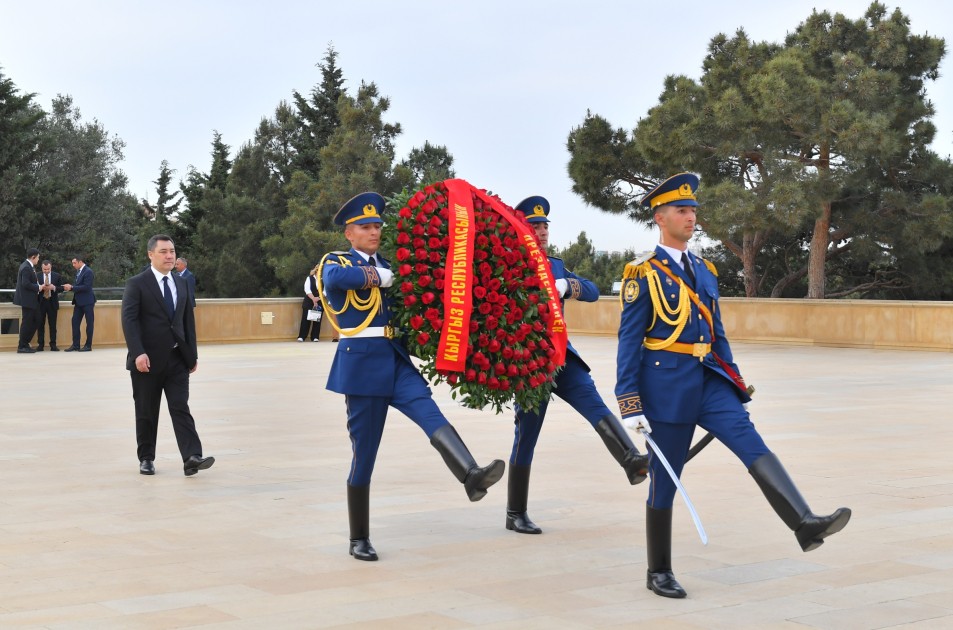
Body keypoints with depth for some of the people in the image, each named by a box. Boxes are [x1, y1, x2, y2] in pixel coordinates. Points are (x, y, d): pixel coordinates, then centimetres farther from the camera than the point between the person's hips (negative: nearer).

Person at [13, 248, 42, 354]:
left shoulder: (29, 266, 13)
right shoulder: (26, 267, -18)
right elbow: (25, 284, -25)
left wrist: (39, 286, 5)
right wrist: (38, 287, -15)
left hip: (32, 299, 10)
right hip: (27, 299, -10)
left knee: (35, 320, 13)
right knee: (26, 322, -3)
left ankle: (25, 343, 21)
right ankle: (22, 347, 5)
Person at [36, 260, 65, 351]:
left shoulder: (57, 276, 4)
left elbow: (61, 288, 3)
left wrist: (54, 287, -16)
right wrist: (40, 288, -20)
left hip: (52, 303, 1)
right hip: (41, 303, 0)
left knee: (53, 325, 2)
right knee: (40, 324, 2)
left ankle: (53, 345, 6)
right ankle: (40, 344, 8)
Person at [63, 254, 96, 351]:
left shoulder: (88, 272, -14)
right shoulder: (78, 271, 13)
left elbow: (86, 287, -21)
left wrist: (72, 287, -19)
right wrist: (70, 287, -3)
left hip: (87, 302, -9)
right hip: (79, 302, 9)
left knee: (89, 322, 0)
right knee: (75, 322, 6)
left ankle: (88, 345, 5)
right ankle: (75, 345, 10)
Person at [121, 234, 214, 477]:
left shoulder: (181, 284, 13)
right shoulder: (137, 283, -5)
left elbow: (188, 320, 15)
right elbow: (129, 320, -13)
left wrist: (192, 354, 9)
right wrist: (138, 353, -23)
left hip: (177, 358, 4)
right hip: (148, 359, -4)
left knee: (181, 408, -6)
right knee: (146, 412, 6)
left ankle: (192, 457, -16)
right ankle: (146, 459, 17)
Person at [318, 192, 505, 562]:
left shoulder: (386, 266, 18)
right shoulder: (336, 262, 0)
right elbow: (334, 278, -24)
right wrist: (379, 276, -15)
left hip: (396, 360, 5)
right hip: (361, 362, -5)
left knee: (432, 415, -21)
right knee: (364, 452, 0)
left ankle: (472, 476, -43)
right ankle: (359, 539, 11)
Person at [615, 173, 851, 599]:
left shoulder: (704, 271, 14)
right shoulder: (643, 273, -6)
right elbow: (629, 340, -8)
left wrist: (739, 390, 17)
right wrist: (629, 405, -13)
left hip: (707, 380, 5)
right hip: (666, 383, -5)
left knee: (752, 444, -15)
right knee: (665, 479, 3)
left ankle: (805, 524, -30)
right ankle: (658, 573, 15)